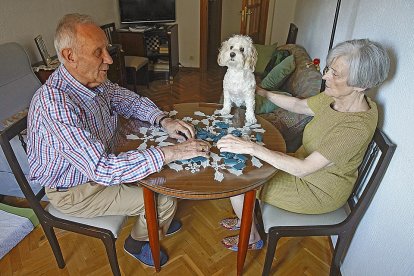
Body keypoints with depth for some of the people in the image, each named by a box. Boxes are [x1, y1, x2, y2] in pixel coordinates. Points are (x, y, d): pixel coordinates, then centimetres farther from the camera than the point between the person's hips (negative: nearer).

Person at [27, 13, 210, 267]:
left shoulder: (95, 81, -10)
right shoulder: (54, 104, -36)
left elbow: (130, 100, 5)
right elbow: (101, 169, -41)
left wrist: (164, 120, -13)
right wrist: (170, 153, -40)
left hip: (98, 164, 8)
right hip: (74, 191, -7)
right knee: (165, 200, -10)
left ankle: (159, 223, 37)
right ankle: (139, 241, 22)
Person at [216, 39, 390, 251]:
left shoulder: (357, 127, -34)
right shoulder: (335, 97, -11)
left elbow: (303, 168, -36)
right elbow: (299, 105, 7)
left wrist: (252, 147, -40)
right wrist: (262, 92, 3)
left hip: (318, 191, -8)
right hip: (307, 167, 8)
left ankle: (251, 238, 20)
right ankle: (244, 219, 31)